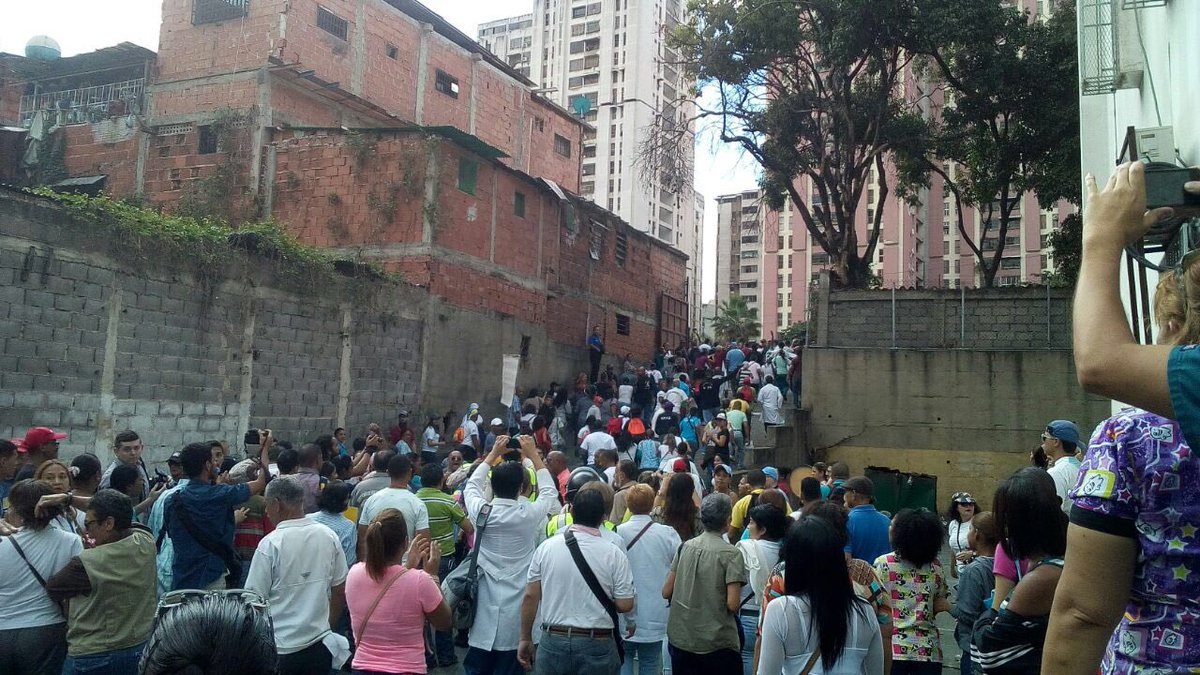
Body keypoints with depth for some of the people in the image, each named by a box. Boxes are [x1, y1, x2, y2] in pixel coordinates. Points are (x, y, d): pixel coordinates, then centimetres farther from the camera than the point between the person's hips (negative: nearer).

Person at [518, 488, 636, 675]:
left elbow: (530, 596, 0)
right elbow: (625, 605, -8)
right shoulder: (614, 553, -9)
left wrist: (525, 639, 10)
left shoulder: (546, 547, -4)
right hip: (597, 645, -1)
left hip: (553, 641, 1)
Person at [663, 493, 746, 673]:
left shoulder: (685, 546, 1)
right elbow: (732, 604, -18)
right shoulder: (731, 554, -12)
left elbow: (666, 593, 3)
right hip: (717, 644, -4)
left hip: (680, 639, 4)